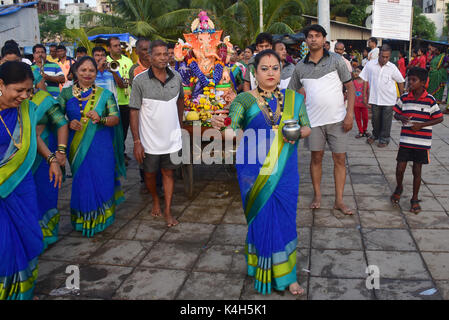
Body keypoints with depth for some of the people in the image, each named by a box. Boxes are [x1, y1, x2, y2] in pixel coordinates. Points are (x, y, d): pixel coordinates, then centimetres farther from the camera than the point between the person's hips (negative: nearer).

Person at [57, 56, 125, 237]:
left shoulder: (105, 94, 4)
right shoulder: (66, 93, 5)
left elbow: (116, 119, -1)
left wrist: (101, 119, -21)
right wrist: (69, 123, -15)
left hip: (101, 147, 0)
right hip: (77, 147, 0)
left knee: (102, 180, 3)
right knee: (82, 182, 4)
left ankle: (100, 219, 23)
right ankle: (83, 220, 23)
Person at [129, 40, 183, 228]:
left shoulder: (176, 78, -1)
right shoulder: (140, 81, -12)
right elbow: (134, 112, -11)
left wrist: (180, 124, 19)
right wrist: (136, 141, -15)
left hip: (172, 138, 2)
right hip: (149, 140, -2)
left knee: (168, 173, 10)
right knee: (150, 174, 14)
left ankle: (167, 211, 21)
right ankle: (155, 200, 41)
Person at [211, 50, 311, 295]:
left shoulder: (293, 99, 5)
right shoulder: (245, 100, -5)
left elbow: (307, 127, 13)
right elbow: (231, 131, -20)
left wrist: (299, 132, -10)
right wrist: (219, 126, -43)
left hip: (284, 172, 3)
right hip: (255, 173, -2)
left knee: (285, 222, 9)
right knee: (261, 221, 5)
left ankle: (286, 275, 27)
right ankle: (264, 274, 26)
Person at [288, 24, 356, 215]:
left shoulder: (336, 60, 0)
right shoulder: (300, 67, 6)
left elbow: (350, 87, 0)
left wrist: (350, 113, -10)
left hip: (337, 119, -1)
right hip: (313, 119, 1)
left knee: (340, 159, 2)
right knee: (316, 158, 8)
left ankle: (339, 200, 11)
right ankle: (317, 196, 23)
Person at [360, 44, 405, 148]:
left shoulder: (392, 68, -7)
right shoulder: (370, 65, -6)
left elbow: (400, 81, 5)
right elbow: (365, 80, 2)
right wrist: (365, 95, 2)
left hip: (389, 99, -1)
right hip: (374, 98, 1)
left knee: (386, 120, 6)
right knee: (375, 118, 14)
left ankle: (384, 139, 22)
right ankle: (375, 135, 36)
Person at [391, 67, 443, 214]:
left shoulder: (430, 100, -7)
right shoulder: (404, 98, 1)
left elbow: (439, 118, -2)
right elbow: (396, 113, 12)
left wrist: (421, 125, -14)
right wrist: (401, 118, -12)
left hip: (422, 142, -2)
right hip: (405, 140, 2)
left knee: (417, 170, 7)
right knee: (400, 168, 1)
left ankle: (415, 199, 22)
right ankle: (399, 188, 32)